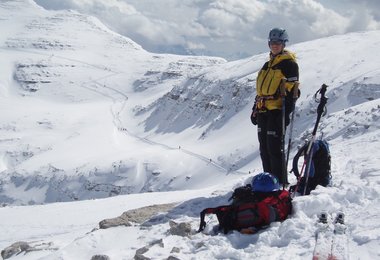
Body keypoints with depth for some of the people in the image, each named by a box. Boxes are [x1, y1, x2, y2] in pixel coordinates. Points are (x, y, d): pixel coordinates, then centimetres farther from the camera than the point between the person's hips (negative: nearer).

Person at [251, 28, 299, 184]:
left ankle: (280, 183, -2)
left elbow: (291, 91, -12)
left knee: (274, 148, -10)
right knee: (264, 149, 11)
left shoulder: (289, 63, -4)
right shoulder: (267, 65, 21)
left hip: (277, 111, -8)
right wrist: (255, 109, 19)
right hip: (263, 112, 8)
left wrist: (286, 113, -19)